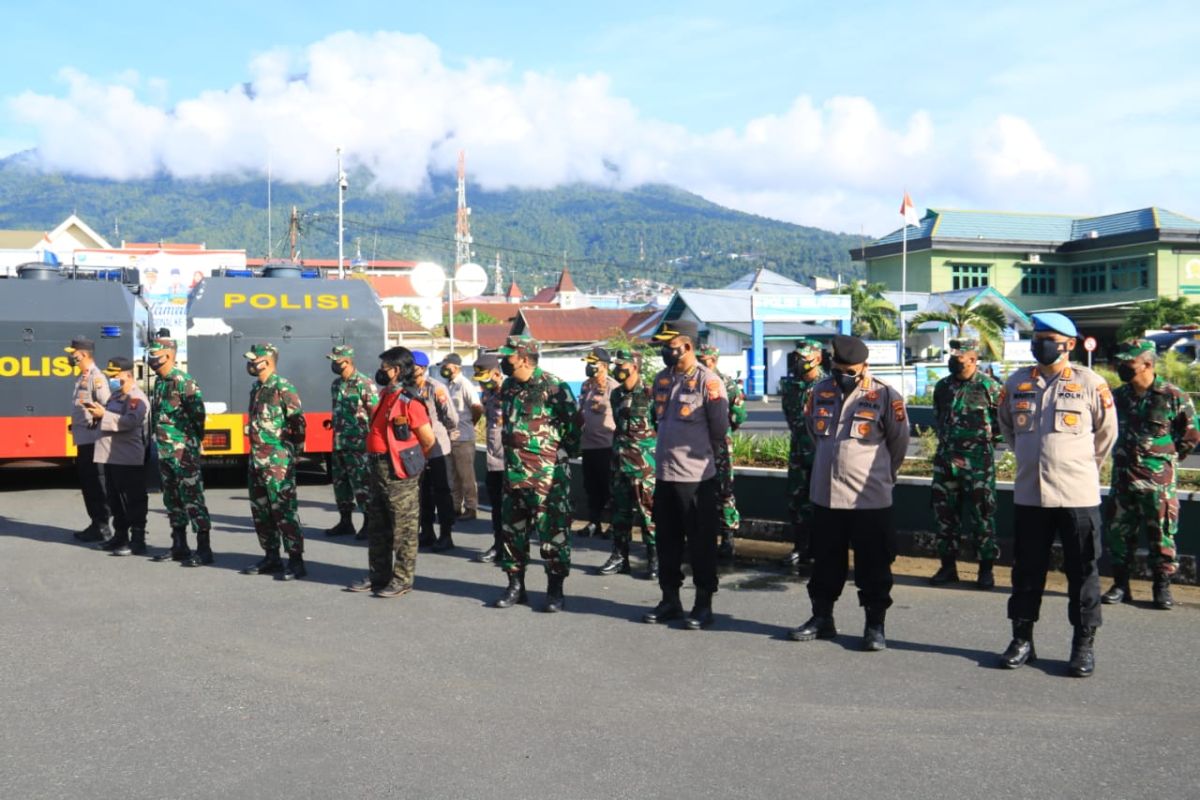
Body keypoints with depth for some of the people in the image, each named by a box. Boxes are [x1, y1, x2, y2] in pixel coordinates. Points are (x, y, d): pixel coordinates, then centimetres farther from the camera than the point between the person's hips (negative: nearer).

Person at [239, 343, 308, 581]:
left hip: (278, 462, -9)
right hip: (256, 460, 9)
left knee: (284, 511, -8)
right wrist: (255, 454, 20)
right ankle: (271, 557, 22)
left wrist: (292, 455, -11)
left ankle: (296, 561, -3)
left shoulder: (283, 388, -12)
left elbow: (298, 424, -13)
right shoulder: (256, 389, 15)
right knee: (261, 512, 13)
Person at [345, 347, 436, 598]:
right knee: (377, 525, 15)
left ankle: (402, 580, 5)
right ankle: (378, 575, 25)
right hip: (379, 469, 10)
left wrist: (411, 459, 3)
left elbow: (429, 439, -12)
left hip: (399, 473, -9)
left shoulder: (409, 402, -15)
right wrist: (377, 460, 17)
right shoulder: (386, 396, 12)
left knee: (404, 528, -1)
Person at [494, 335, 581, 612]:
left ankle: (555, 590, 8)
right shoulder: (508, 388, 10)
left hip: (548, 475, -7)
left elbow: (573, 424, -8)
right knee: (512, 530, 11)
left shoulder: (553, 387, -12)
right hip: (513, 473, 7)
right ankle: (515, 586, 22)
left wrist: (561, 454, -5)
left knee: (552, 532, -1)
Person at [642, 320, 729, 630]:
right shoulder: (661, 379, 10)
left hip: (696, 477, -7)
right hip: (664, 474, 7)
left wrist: (698, 456, 3)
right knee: (666, 542, 13)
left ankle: (703, 604, 12)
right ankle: (670, 600, 25)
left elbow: (719, 430, -8)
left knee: (701, 544, 2)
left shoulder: (708, 382, -11)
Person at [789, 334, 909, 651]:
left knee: (873, 566, 4)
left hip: (870, 499, -4)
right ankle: (822, 618, 28)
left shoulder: (886, 396, -9)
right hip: (825, 496, 4)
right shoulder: (820, 392, 3)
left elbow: (899, 443, 3)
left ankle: (875, 625, 14)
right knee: (825, 562, 15)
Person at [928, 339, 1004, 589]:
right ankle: (948, 565, 18)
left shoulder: (989, 386, -5)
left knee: (982, 513, -2)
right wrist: (945, 438, 13)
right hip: (946, 458, 5)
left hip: (978, 459, -5)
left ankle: (986, 568, 7)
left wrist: (985, 436, -1)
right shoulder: (943, 387, 9)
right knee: (945, 513, 8)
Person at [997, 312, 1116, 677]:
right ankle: (1022, 639, 22)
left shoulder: (1090, 383, -5)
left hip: (1078, 495, -3)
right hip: (1028, 494, 3)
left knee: (1082, 572, 4)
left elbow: (1106, 432, 8)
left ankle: (1084, 645, 14)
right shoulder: (1017, 383, 5)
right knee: (1026, 571, 10)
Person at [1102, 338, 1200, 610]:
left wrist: (1169, 456, 2)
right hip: (1122, 477, 5)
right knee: (1119, 531, 7)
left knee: (1160, 534, 2)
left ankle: (1162, 587, 12)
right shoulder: (1118, 396, 7)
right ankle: (1120, 585, 17)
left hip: (1157, 480, -4)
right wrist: (1123, 454, 13)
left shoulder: (1172, 396, -6)